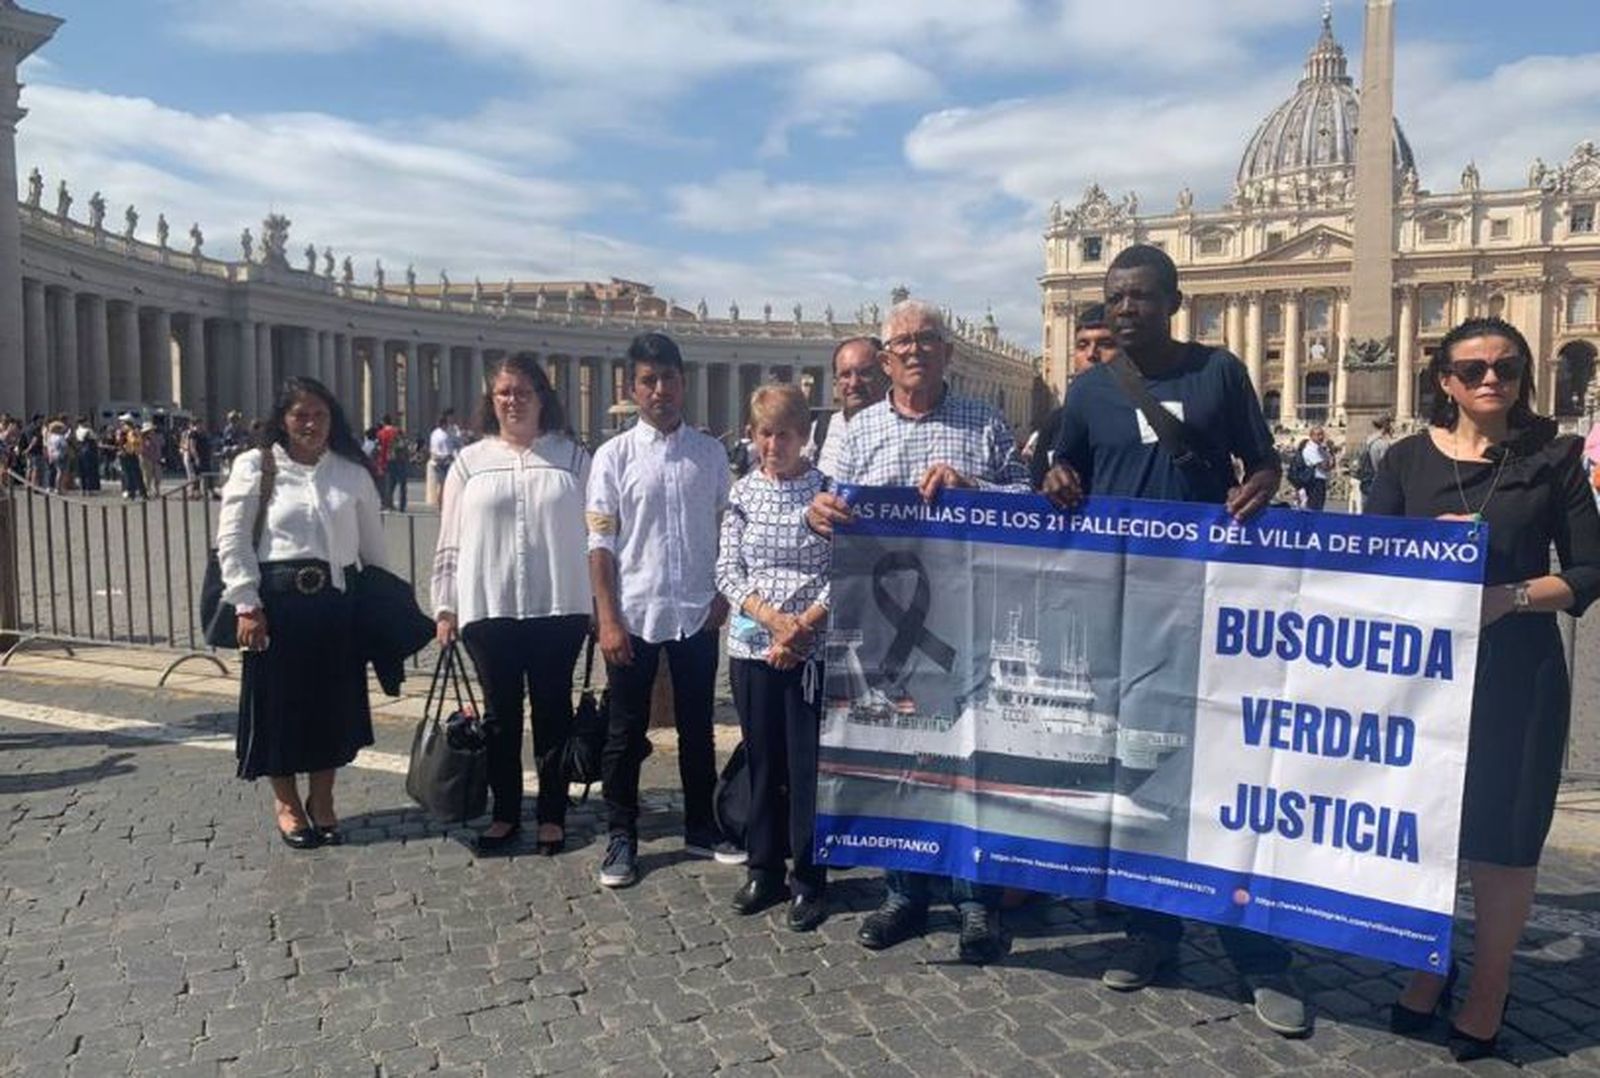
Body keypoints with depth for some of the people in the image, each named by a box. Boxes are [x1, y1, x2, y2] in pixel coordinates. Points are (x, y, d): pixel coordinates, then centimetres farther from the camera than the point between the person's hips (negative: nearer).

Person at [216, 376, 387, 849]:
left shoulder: (353, 472, 8)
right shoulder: (255, 467, 0)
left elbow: (372, 543, 13)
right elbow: (232, 541, -3)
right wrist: (247, 605, -10)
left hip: (337, 600, 3)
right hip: (277, 599, -2)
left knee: (333, 700, 8)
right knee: (278, 699, 5)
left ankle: (321, 799, 26)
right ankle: (286, 801, 24)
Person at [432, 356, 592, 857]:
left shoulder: (572, 458, 5)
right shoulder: (469, 461, 7)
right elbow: (450, 541, 7)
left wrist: (599, 600, 0)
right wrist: (445, 606, 3)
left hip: (558, 608, -1)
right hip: (489, 609, 1)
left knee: (552, 712, 7)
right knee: (501, 715, 10)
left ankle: (552, 814, 19)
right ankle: (505, 813, 24)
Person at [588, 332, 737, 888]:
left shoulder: (710, 453, 3)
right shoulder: (614, 456, -3)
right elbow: (601, 545, -5)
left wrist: (723, 595, 0)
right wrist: (608, 620, -9)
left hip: (697, 613, 2)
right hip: (634, 614, -2)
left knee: (696, 726, 14)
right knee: (626, 732, 8)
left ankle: (700, 827, 29)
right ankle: (621, 838, 21)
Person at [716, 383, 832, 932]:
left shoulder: (827, 490, -3)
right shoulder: (743, 492, 6)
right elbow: (727, 570, 2)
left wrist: (803, 627, -15)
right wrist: (772, 618, -12)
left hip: (812, 649, -3)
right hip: (751, 646, 3)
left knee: (807, 764, 2)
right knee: (762, 761, 13)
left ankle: (809, 880, 17)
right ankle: (764, 869, 27)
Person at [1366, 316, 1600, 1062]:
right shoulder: (1408, 459, 4)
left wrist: (1510, 595, -17)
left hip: (1515, 671, -1)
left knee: (1502, 833, 6)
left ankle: (1488, 995, 24)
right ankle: (1427, 968, 31)